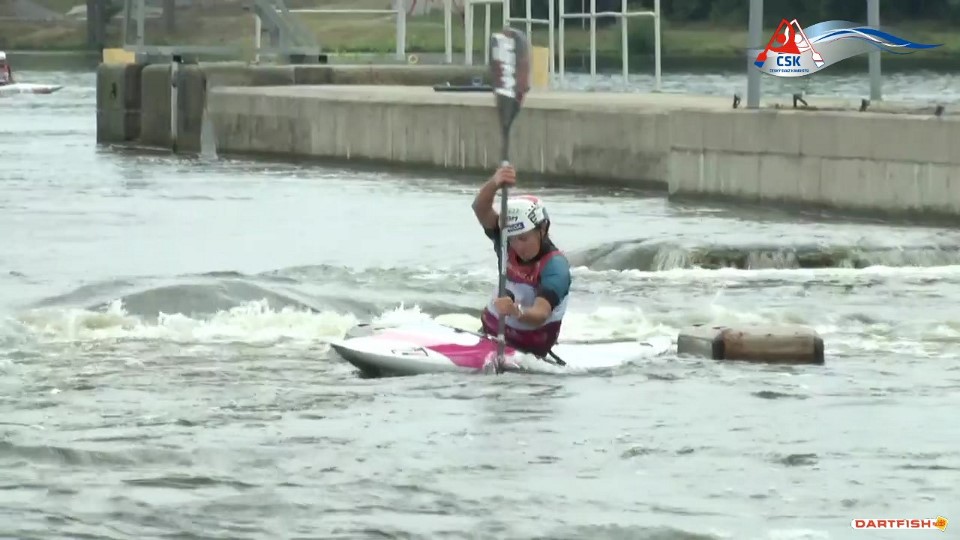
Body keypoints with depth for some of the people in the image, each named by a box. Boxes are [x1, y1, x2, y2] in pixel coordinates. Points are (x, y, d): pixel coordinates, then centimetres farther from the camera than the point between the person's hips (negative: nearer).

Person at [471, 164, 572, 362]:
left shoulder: (555, 266, -21)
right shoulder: (506, 245, -5)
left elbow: (541, 314, -34)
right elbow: (481, 210, -21)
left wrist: (517, 312, -57)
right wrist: (494, 184, -42)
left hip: (531, 346, -5)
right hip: (492, 331, 5)